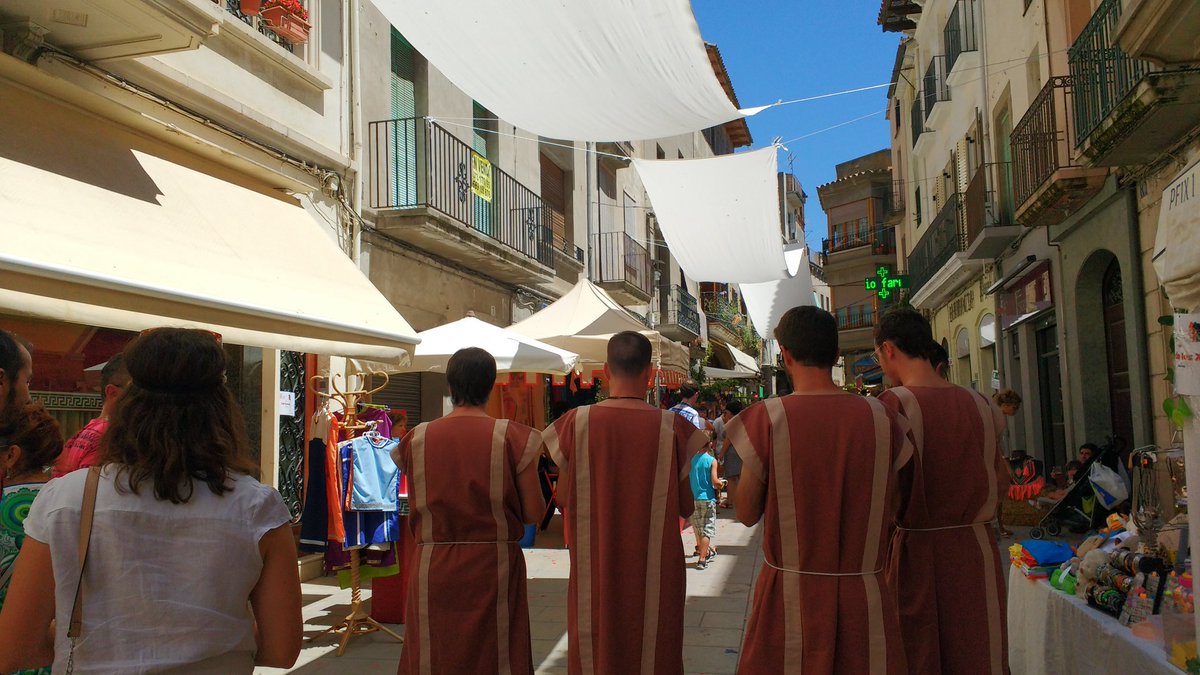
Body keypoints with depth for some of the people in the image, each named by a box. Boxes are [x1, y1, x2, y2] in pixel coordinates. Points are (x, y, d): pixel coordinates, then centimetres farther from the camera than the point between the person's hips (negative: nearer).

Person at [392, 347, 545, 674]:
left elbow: (415, 510, 6)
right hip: (494, 570, -2)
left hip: (432, 571, 2)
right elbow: (534, 512, -7)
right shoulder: (514, 437, -9)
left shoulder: (416, 439, -2)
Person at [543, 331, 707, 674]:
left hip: (594, 568, 1)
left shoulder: (576, 422, -9)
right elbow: (685, 507, -2)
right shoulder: (672, 427, -10)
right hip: (655, 568, 0)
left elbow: (563, 499, 0)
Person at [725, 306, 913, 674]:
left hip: (792, 594, -2)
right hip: (866, 593, 3)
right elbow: (892, 509, 7)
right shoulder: (882, 417, -3)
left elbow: (747, 513, -3)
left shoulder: (766, 417, -11)